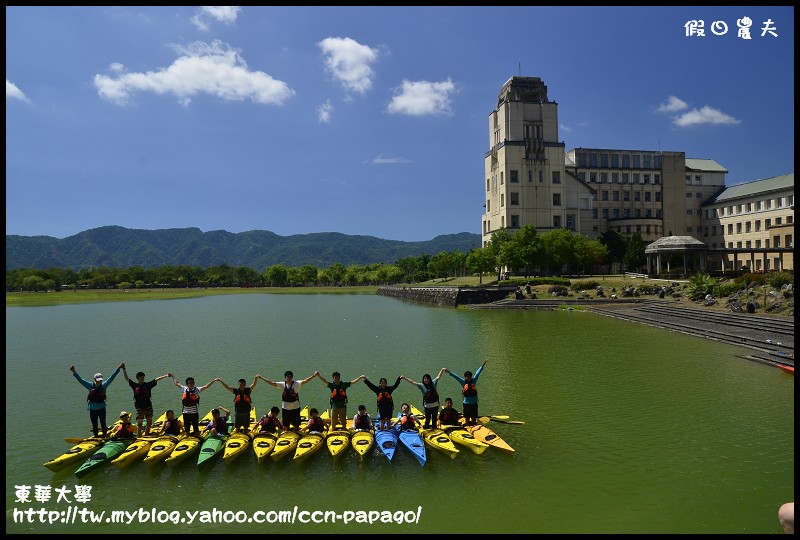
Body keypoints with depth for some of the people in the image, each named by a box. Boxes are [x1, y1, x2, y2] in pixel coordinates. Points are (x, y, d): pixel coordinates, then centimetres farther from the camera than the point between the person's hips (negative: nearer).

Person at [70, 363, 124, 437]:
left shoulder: (104, 385, -1)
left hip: (102, 408, 0)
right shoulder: (90, 386, -2)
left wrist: (118, 368, -7)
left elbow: (111, 378, -3)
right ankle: (96, 437, 21)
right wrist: (74, 372, -13)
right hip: (92, 409, 1)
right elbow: (81, 380, -4)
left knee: (103, 424, 4)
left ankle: (104, 436, 15)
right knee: (94, 425, 9)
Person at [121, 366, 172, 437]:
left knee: (149, 423, 10)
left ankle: (146, 437, 25)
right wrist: (124, 369, -6)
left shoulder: (148, 385, 0)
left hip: (148, 407, 2)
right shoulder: (135, 386, 0)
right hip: (139, 408, -2)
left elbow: (156, 379, -5)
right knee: (139, 424, -5)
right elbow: (126, 378, 1)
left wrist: (166, 376, -13)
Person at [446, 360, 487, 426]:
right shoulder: (463, 382, -2)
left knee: (474, 417, 8)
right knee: (467, 417, 7)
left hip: (474, 402, 1)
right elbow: (456, 377, -7)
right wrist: (449, 372, -16)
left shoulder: (473, 381, 1)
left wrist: (482, 366, 0)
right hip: (466, 402, -1)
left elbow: (477, 373, 2)